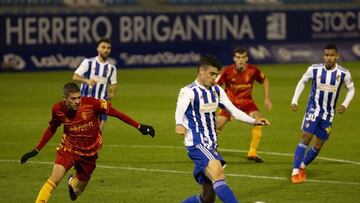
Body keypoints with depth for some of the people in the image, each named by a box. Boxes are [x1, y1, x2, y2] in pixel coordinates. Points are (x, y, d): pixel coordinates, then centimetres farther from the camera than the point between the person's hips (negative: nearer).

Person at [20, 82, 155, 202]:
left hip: (89, 153, 0)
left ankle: (73, 182, 51)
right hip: (68, 149, 0)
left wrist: (139, 127, -10)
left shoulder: (91, 103, -21)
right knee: (54, 179, -23)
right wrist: (36, 150, 9)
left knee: (77, 189, 13)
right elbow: (51, 129, 6)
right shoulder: (58, 109, -14)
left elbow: (114, 112, -11)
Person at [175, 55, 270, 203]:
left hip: (211, 146, 8)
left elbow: (233, 110, 16)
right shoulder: (189, 92, -11)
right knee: (218, 174, -31)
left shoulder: (216, 90, 13)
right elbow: (180, 110, -29)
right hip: (197, 145, -8)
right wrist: (179, 124, -51)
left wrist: (253, 121, 1)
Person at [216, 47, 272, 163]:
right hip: (230, 102, -1)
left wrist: (266, 99, 4)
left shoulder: (253, 70, -13)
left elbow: (264, 81, 7)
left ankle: (252, 153, -12)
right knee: (217, 125, -11)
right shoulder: (228, 71, -17)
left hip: (246, 102, 1)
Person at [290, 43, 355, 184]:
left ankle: (302, 167, 27)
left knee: (318, 146, 7)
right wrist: (294, 100, -1)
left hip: (328, 114, 2)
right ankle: (295, 172, -12)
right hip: (313, 110, -2)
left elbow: (351, 89, 8)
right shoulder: (314, 69, -10)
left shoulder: (343, 73, -9)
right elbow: (302, 82, 7)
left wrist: (345, 104, -7)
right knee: (305, 139, -14)